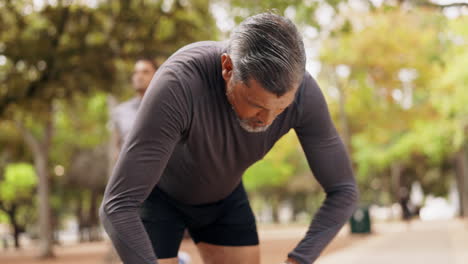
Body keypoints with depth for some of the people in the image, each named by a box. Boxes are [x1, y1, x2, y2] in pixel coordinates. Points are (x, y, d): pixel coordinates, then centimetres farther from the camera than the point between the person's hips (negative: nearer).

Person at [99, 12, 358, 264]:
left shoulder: (302, 91, -32)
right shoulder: (178, 83, -46)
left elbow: (343, 190, -22)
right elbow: (116, 207, -46)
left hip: (221, 193, 4)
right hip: (158, 193, -4)